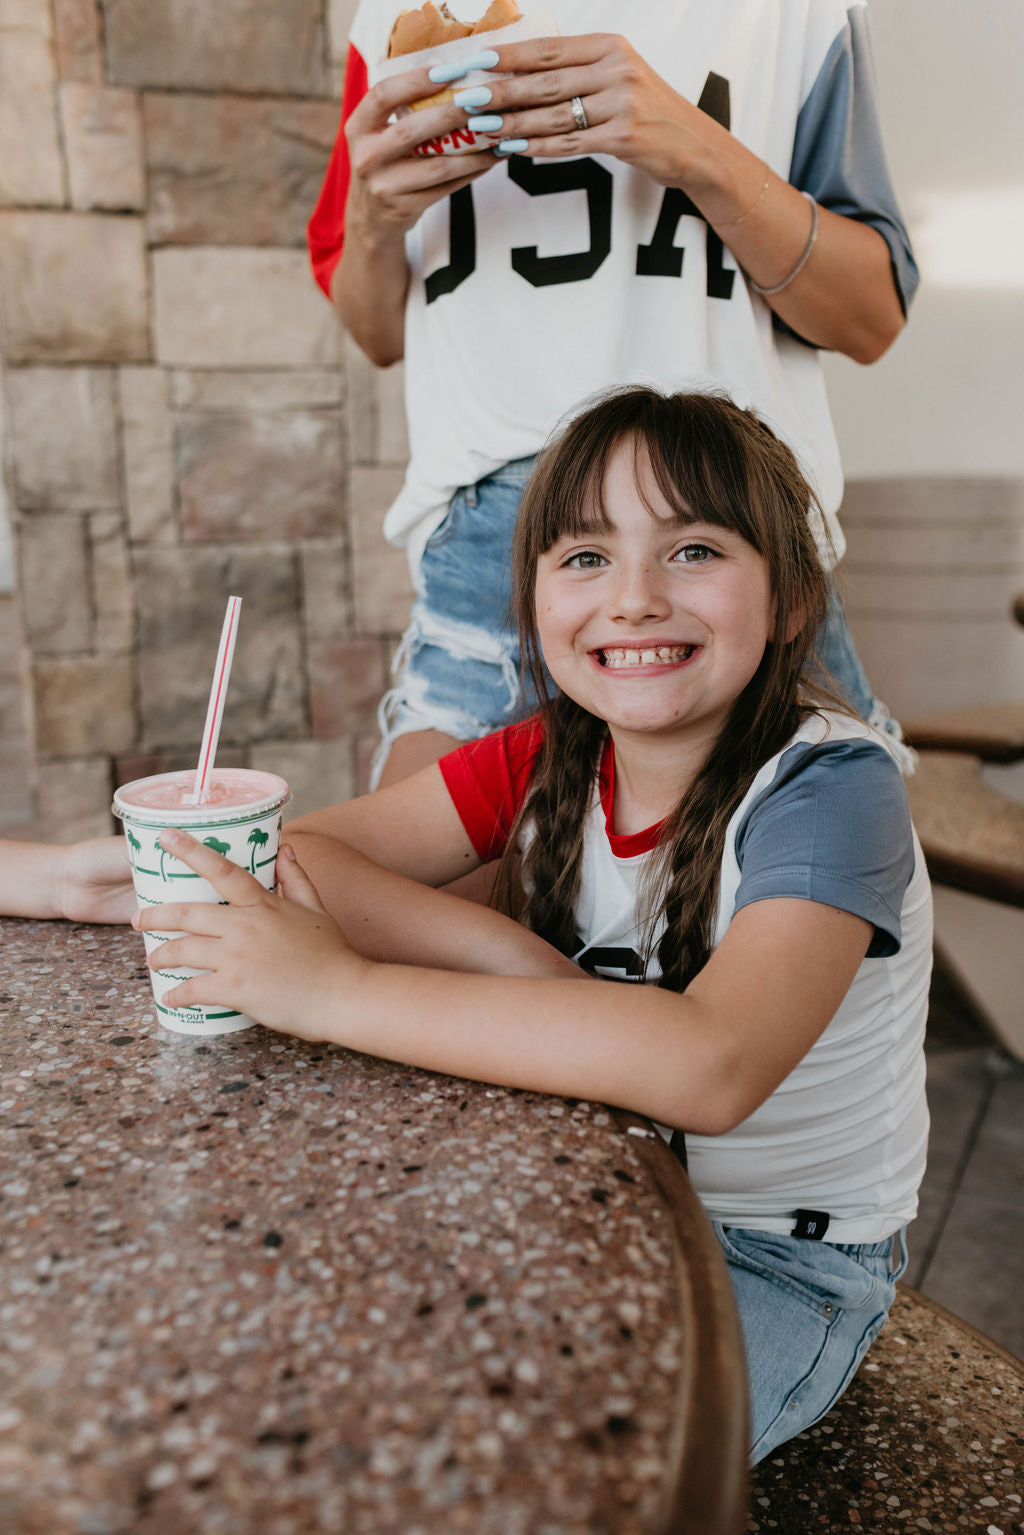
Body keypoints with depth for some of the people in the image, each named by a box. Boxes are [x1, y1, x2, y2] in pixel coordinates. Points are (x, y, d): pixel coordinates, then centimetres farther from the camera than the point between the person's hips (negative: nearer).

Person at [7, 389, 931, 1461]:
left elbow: (707, 1068, -39)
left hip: (785, 1268, -4)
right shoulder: (545, 760, -6)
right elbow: (294, 862, -13)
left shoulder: (831, 786, -23)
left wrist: (339, 990, -38)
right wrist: (523, 964, -28)